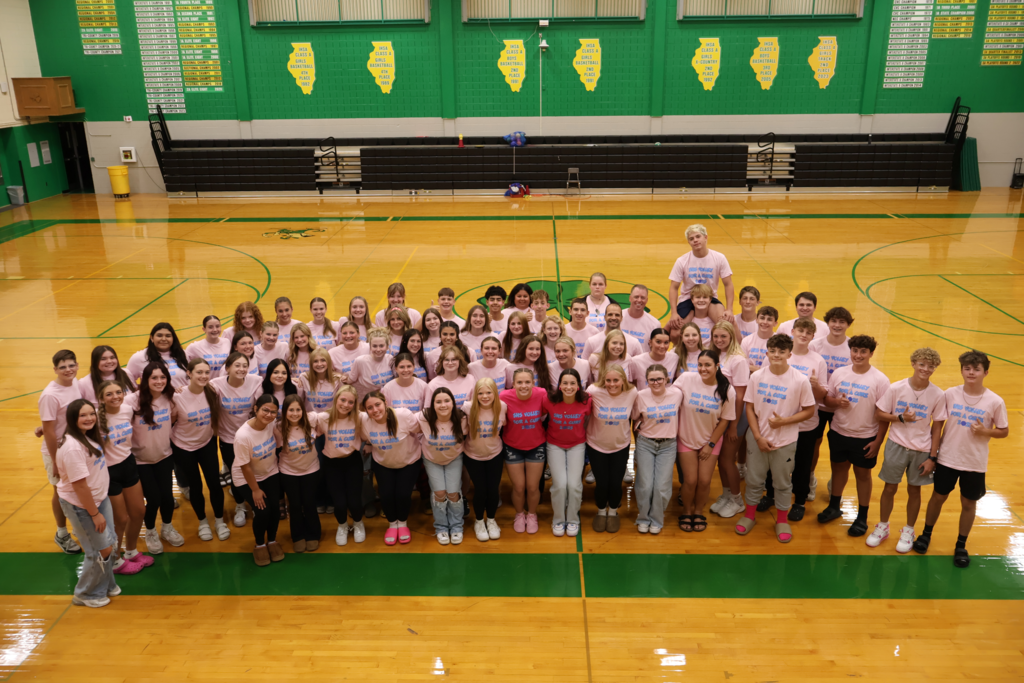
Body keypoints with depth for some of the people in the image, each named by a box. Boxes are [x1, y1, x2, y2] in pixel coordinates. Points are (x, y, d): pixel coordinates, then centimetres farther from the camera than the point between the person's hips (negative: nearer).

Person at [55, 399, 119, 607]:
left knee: (108, 543, 16)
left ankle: (106, 585, 38)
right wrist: (95, 514, -18)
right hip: (80, 505, -8)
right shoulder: (72, 447, -28)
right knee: (101, 550, 3)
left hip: (100, 498, 8)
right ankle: (86, 594, 25)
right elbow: (79, 484, -25)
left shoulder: (88, 436, 1)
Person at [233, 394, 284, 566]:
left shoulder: (273, 423, -21)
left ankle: (272, 541, 25)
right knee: (262, 511, -10)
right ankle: (260, 545, 19)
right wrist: (255, 490, -14)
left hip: (271, 472, 4)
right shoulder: (243, 435, -34)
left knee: (275, 508, -3)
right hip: (247, 478, -4)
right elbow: (245, 467, -22)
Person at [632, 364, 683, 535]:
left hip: (668, 445, 0)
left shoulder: (677, 394, -9)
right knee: (645, 485, -2)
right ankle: (643, 518, 23)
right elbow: (635, 417, 8)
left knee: (662, 486, -2)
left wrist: (674, 431, 12)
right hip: (645, 444, 0)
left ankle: (657, 520, 21)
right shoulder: (641, 396, -10)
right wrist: (642, 430, 1)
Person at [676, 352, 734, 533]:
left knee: (704, 481, 1)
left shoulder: (727, 391, -15)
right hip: (687, 439, -1)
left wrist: (711, 444, -4)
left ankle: (699, 512, 28)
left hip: (711, 441, 1)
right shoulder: (686, 379, -17)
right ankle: (686, 512, 26)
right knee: (690, 480, -1)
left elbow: (724, 420, -6)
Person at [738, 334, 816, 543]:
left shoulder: (800, 380, -13)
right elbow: (750, 408, -1)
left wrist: (783, 421, -18)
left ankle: (782, 520, 32)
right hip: (758, 438, 2)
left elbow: (809, 410, -6)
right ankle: (750, 514, 35)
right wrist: (758, 437, -8)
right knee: (754, 478, 14)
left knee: (783, 482, 13)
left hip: (785, 441, -1)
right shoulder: (757, 377, -7)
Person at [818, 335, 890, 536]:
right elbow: (826, 399, 6)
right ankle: (834, 507, 39)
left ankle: (862, 517, 26)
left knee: (863, 474, 12)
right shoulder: (839, 373, -3)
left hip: (865, 438, -3)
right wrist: (836, 402, -17)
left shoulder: (880, 380, -13)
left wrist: (878, 441, -12)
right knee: (839, 468, 19)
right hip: (839, 433, 3)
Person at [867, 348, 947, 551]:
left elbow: (937, 427, -3)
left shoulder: (938, 395, -9)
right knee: (890, 488, 10)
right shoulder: (896, 388, -11)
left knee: (914, 490, 13)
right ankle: (882, 527, 29)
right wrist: (901, 417, -19)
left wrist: (932, 456, -4)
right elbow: (879, 413, -3)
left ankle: (908, 531, 31)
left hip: (922, 450, 0)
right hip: (897, 445, 0)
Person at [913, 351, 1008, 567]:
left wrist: (985, 431, -21)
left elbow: (1004, 431, 0)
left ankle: (961, 546, 30)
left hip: (975, 463, -1)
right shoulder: (950, 394, -8)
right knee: (938, 497, 15)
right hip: (947, 458, 1)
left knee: (968, 503, 13)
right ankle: (926, 534, 36)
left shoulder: (995, 401, -12)